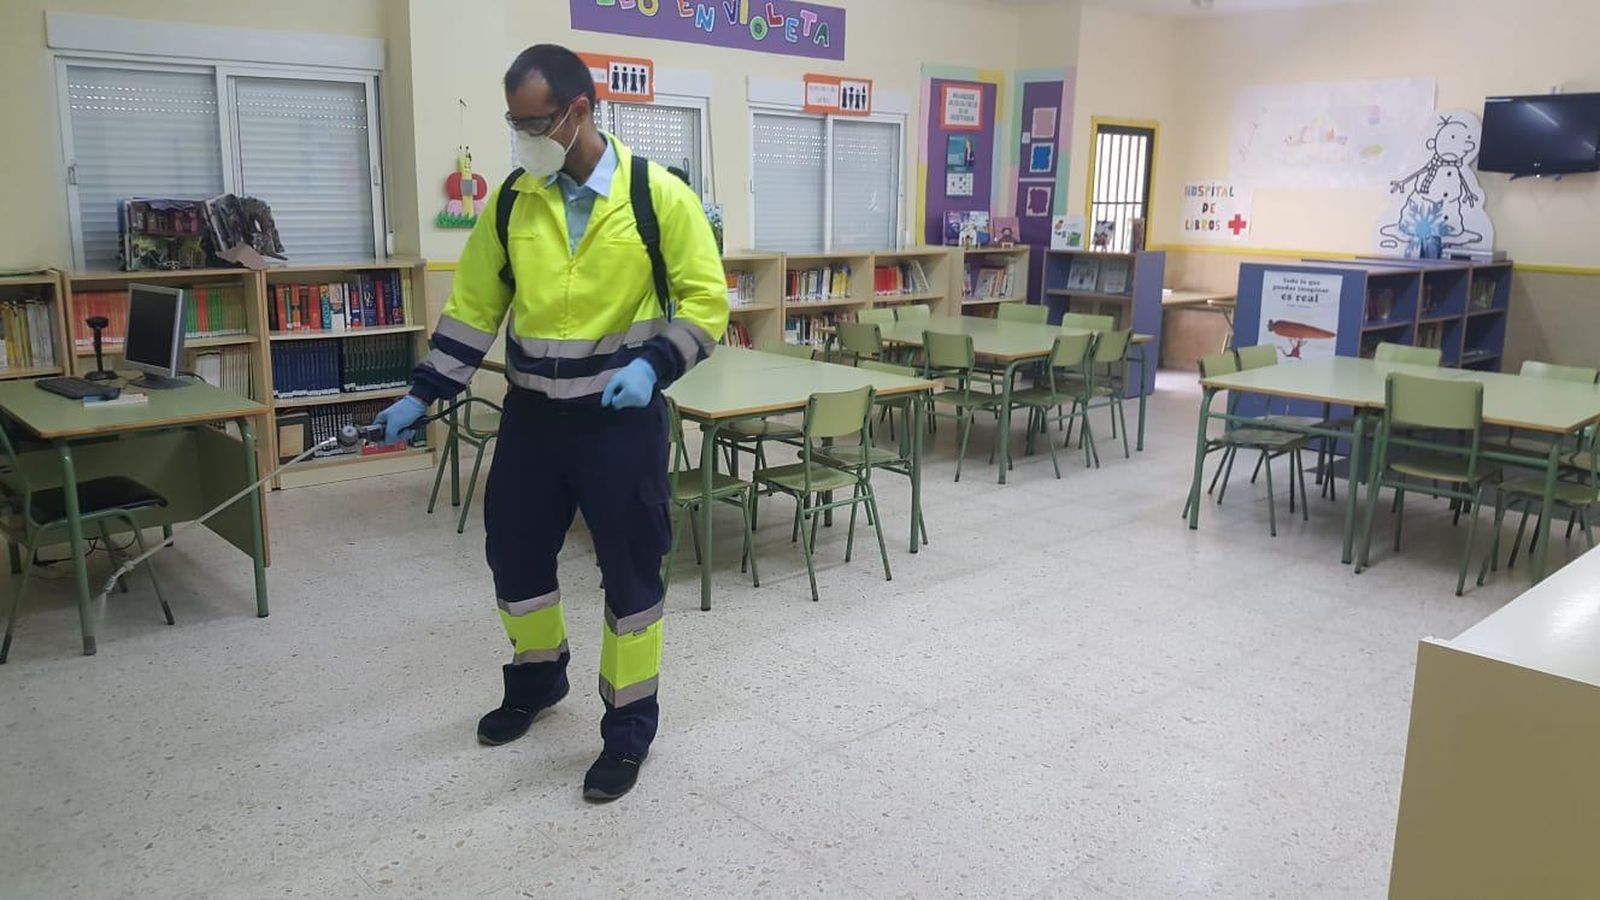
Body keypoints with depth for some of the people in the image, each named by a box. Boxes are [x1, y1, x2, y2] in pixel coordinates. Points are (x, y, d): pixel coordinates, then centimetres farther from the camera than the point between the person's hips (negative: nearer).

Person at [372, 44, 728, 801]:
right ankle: (537, 678, 43)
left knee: (629, 571, 5)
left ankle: (629, 729, 21)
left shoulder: (659, 195, -11)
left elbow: (706, 301, -8)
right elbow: (472, 309, 8)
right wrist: (421, 396, 4)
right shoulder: (511, 202, 1)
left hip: (621, 419, -4)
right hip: (532, 415, 5)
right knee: (514, 556, 15)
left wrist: (653, 365, -22)